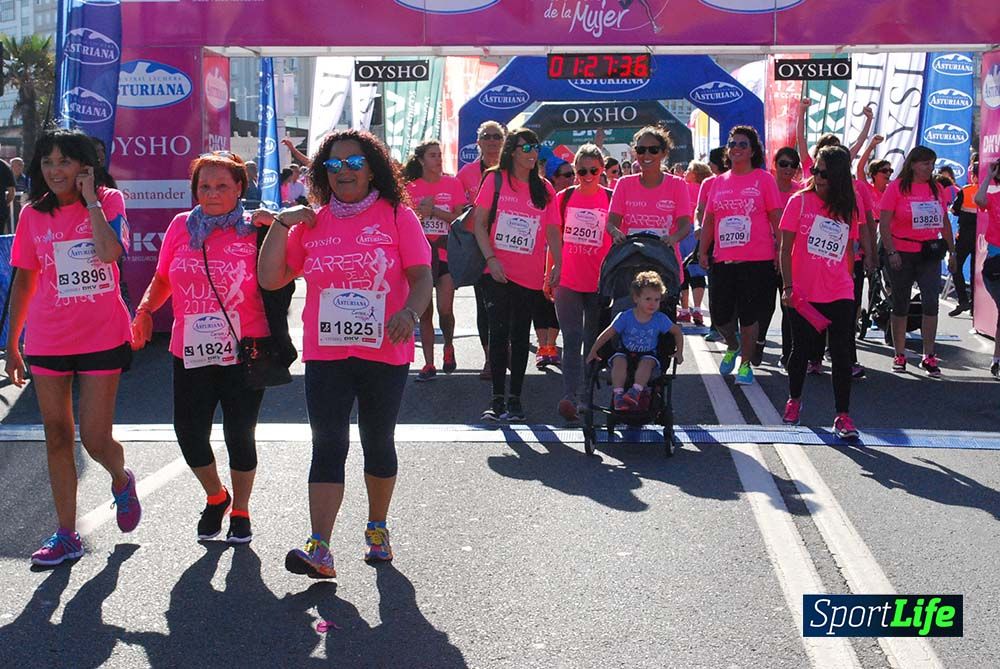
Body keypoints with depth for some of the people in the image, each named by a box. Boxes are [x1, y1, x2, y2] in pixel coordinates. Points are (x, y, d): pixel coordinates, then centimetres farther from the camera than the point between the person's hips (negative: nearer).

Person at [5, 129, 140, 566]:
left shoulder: (108, 201, -4)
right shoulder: (34, 214, 5)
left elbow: (109, 252, -24)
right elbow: (24, 281, 10)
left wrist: (90, 199, -16)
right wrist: (11, 345, 11)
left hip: (102, 337, -3)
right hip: (46, 341, 3)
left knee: (95, 439, -2)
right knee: (57, 436, 7)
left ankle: (122, 481, 33)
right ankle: (66, 536, 16)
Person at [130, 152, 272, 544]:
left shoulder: (254, 230, -4)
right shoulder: (181, 226, 4)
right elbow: (163, 279, 14)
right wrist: (145, 310, -2)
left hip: (244, 353, -3)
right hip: (190, 352, 3)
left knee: (239, 435, 6)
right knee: (189, 433, 4)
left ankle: (240, 510, 29)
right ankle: (215, 497, 33)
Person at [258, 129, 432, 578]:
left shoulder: (397, 217, -1)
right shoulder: (310, 224, 7)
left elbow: (422, 276, -8)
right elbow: (269, 279, 7)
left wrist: (410, 311, -28)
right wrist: (281, 225, -2)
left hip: (385, 353, -1)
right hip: (326, 354, 1)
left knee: (379, 444, 13)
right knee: (327, 448, -5)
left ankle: (377, 529, 32)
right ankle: (319, 550, -10)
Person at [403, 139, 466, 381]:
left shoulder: (452, 183, 2)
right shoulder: (411, 187, 5)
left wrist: (433, 211, -15)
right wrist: (420, 211, -14)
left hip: (446, 253, -1)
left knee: (445, 309, -8)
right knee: (425, 312, 4)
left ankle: (449, 346, 22)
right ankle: (429, 364, 10)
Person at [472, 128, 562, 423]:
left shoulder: (544, 189, 7)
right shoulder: (495, 180, 1)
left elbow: (553, 232, 7)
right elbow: (479, 223, -1)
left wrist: (557, 265, -6)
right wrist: (491, 259, -12)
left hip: (530, 276, 2)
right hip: (498, 273, -2)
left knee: (520, 336, 7)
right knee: (499, 333, -2)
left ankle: (515, 399, 13)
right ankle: (497, 399, 5)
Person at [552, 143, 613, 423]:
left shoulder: (611, 199, 1)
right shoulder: (564, 198, 5)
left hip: (599, 282, 0)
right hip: (568, 282, 0)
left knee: (593, 341, 8)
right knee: (572, 339, -8)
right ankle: (570, 397, -17)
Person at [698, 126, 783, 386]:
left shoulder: (764, 179, 1)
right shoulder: (719, 182, 11)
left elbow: (776, 218, 1)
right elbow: (709, 220, 15)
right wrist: (703, 251, 9)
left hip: (757, 260, -4)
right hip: (723, 260, 4)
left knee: (749, 315, 1)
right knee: (719, 314, 6)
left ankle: (745, 363, 16)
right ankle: (732, 346, 35)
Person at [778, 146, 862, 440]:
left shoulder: (848, 209, 6)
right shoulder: (800, 201, -3)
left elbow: (849, 251, 14)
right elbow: (785, 248, -3)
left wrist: (849, 283, 11)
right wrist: (788, 287, -10)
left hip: (839, 294, 2)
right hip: (803, 294, -2)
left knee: (841, 352, -3)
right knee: (802, 348, 9)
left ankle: (843, 416, 4)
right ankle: (794, 400, 33)